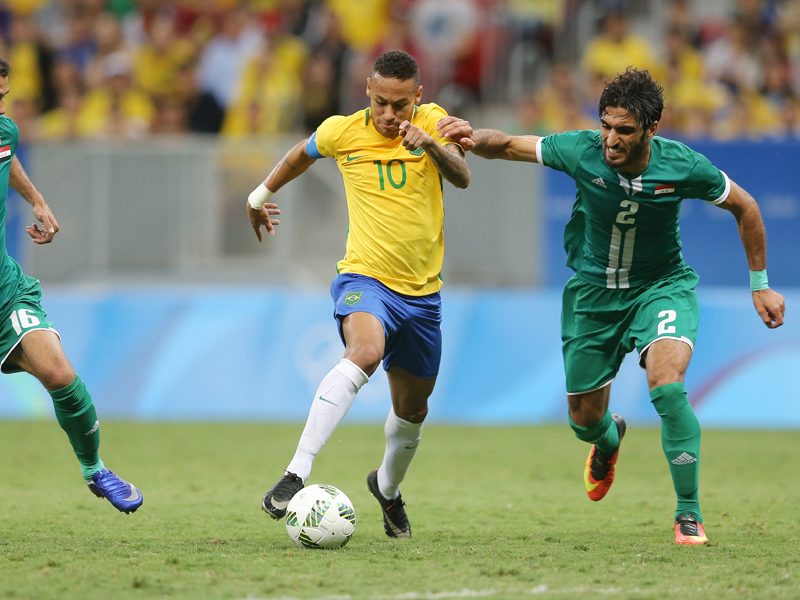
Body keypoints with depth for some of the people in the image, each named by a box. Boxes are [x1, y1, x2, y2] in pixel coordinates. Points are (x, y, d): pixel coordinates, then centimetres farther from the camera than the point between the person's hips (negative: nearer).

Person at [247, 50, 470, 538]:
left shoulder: (432, 122, -4)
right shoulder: (342, 132, -5)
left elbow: (462, 177, -19)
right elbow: (302, 155, 17)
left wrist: (431, 145, -38)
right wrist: (262, 195, 31)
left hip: (423, 291, 3)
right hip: (364, 278, -3)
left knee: (412, 409, 17)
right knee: (365, 353, -35)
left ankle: (388, 486, 48)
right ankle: (296, 475, -43)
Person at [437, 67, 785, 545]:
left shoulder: (683, 166, -22)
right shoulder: (582, 151, -21)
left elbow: (743, 206, -5)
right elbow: (511, 146, -8)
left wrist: (761, 284, 1)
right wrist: (476, 140, -32)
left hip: (662, 285, -2)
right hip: (594, 290, 2)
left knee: (667, 383, -29)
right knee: (584, 418, 10)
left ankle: (689, 514, -17)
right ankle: (609, 439, 52)